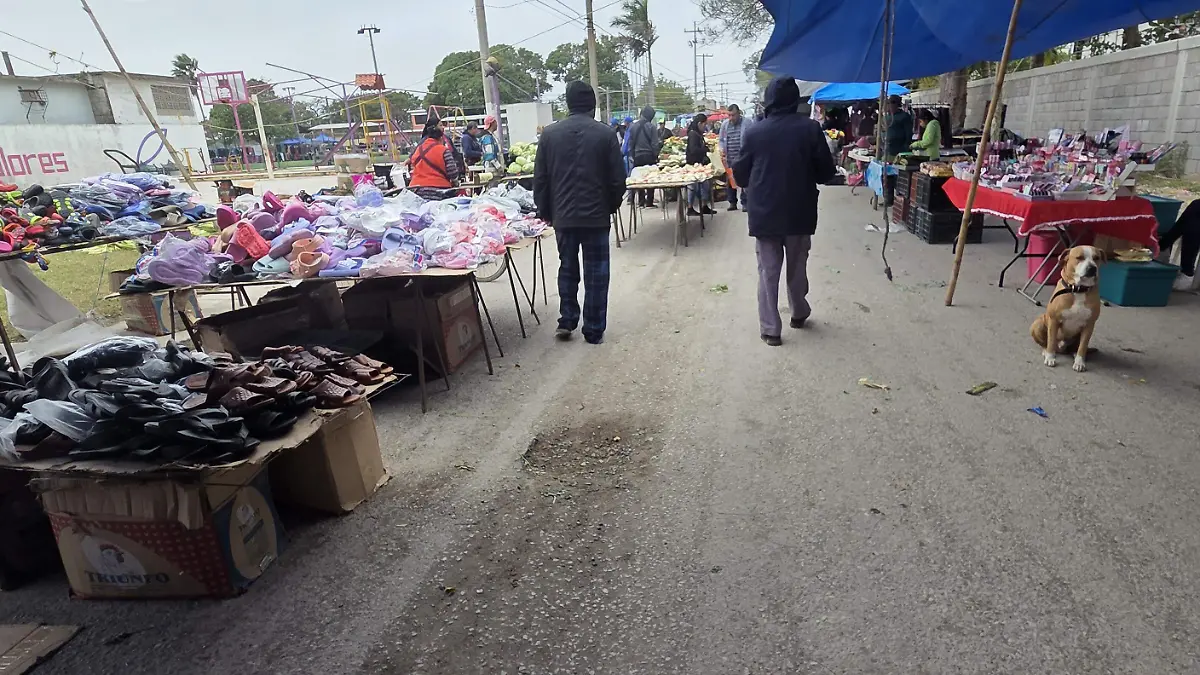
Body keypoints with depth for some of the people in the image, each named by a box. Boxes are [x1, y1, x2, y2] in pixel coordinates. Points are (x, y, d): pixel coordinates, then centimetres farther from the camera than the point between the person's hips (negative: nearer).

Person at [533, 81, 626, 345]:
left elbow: (540, 179, 3)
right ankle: (594, 330, 9)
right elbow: (618, 178, -3)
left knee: (567, 267, 18)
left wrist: (545, 211, 14)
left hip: (563, 215, 2)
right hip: (596, 214, -2)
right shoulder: (605, 133, -4)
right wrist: (612, 206, 13)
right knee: (596, 273, 6)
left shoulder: (549, 134, 1)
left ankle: (567, 320, 16)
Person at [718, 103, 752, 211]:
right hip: (729, 158, 4)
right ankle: (732, 202, 17)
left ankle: (745, 203, 3)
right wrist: (722, 149, 1)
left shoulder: (747, 123, -3)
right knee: (731, 180, 8)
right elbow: (720, 139, 19)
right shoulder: (725, 125, 10)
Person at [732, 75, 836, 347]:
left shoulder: (754, 132, -5)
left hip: (764, 213, 0)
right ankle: (799, 313, 37)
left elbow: (740, 176, 1)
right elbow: (827, 172, -2)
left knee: (768, 271, 7)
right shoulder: (810, 128, -6)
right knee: (797, 267, 19)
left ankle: (770, 329, 7)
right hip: (800, 212, 1)